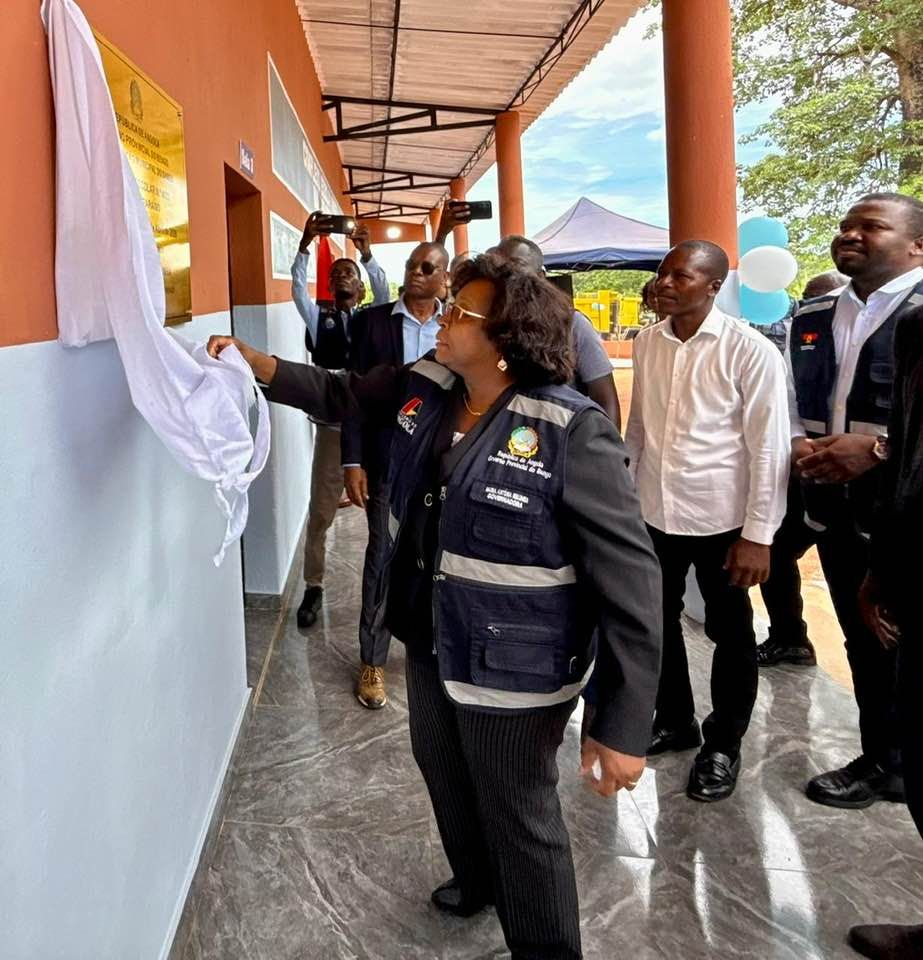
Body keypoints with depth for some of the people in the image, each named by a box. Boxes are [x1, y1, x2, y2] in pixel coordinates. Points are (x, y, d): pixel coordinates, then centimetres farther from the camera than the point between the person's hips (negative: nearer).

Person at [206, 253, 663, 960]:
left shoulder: (571, 432, -27)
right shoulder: (423, 388, -4)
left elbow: (631, 581, -26)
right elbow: (339, 394, 16)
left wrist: (624, 728, -27)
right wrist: (254, 363, 2)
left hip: (513, 668, -8)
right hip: (431, 642, 8)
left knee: (520, 819, 12)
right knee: (443, 771, 30)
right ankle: (476, 882, 61)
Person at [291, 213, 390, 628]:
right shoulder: (319, 320, 7)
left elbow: (383, 291, -11)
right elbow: (298, 288, -7)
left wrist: (366, 254, -25)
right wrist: (305, 243, -19)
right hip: (331, 428, 0)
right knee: (319, 515, 4)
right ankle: (313, 588, 17)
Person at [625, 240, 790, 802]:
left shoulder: (750, 350, -13)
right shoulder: (647, 342, 1)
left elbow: (769, 447, -12)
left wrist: (758, 534, -14)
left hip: (721, 518, -4)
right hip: (655, 513, 5)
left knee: (730, 636, 12)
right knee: (658, 621, 17)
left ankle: (723, 745, 32)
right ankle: (675, 721, 40)